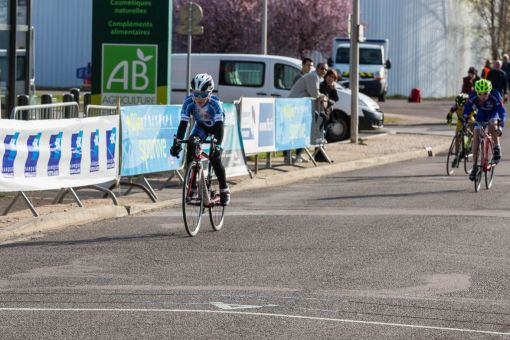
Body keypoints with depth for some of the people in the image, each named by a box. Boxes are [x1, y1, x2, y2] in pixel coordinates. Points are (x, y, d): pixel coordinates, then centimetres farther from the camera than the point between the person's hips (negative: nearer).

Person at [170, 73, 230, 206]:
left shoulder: (214, 103, -37)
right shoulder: (189, 102, -30)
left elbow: (219, 125, -44)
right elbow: (183, 124, -32)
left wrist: (217, 145, -57)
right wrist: (176, 143, -43)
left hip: (215, 126, -3)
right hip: (200, 126, 3)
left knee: (215, 157, -19)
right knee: (191, 146, -24)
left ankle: (224, 190, 0)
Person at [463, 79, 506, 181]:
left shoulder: (495, 96, -35)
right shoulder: (473, 97, -29)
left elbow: (502, 112, -36)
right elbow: (466, 112, -19)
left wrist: (500, 126, -48)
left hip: (494, 114, -2)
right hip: (481, 115, 2)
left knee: (493, 127, -34)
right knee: (476, 138, -10)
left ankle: (497, 148, -7)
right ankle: (474, 167, -2)